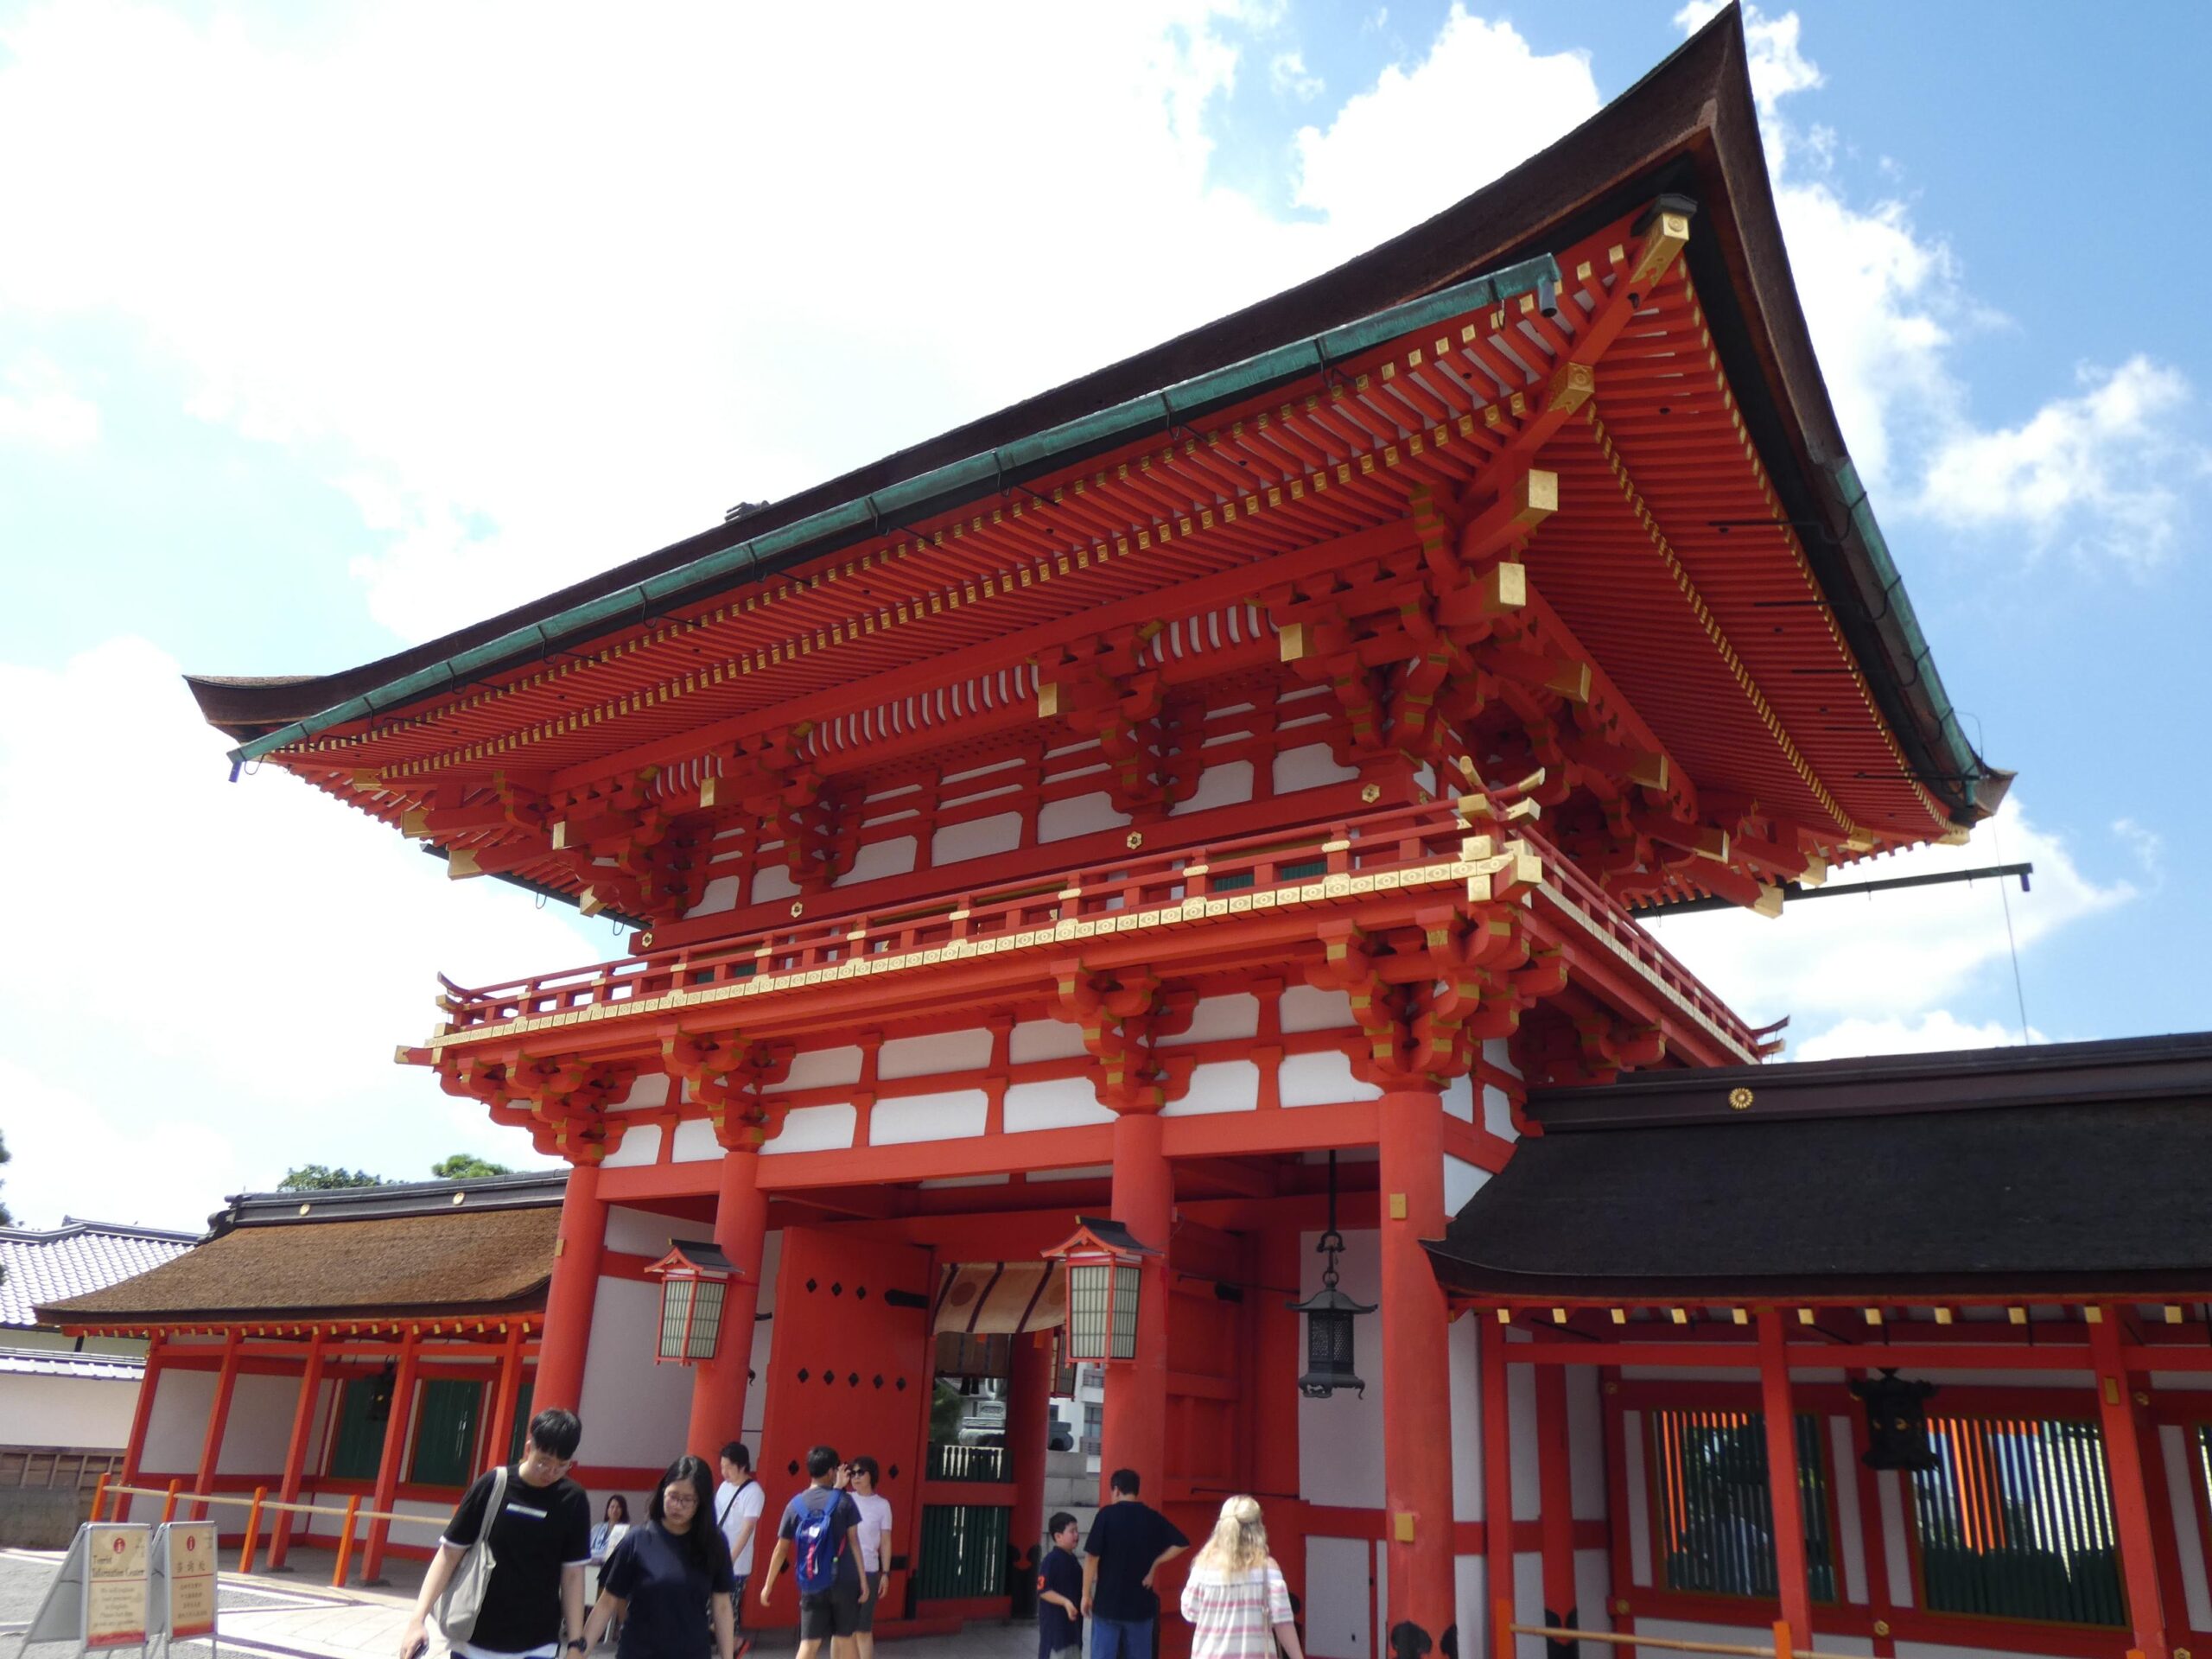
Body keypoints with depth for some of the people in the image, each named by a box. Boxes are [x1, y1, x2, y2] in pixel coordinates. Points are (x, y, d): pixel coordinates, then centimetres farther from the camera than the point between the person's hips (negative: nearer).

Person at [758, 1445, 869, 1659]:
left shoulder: (796, 1505, 1)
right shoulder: (843, 1500, -4)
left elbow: (781, 1549, 4)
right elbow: (853, 1542, -4)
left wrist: (768, 1585, 14)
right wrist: (863, 1579, 2)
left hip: (811, 1585, 1)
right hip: (844, 1581, -1)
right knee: (843, 1638, 15)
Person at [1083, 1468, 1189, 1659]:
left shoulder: (1107, 1515, -8)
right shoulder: (1153, 1517, 3)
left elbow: (1092, 1557, -9)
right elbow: (1182, 1543, 4)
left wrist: (1086, 1595, 0)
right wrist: (1154, 1563, 5)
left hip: (1108, 1601, -3)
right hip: (1141, 1603, 3)